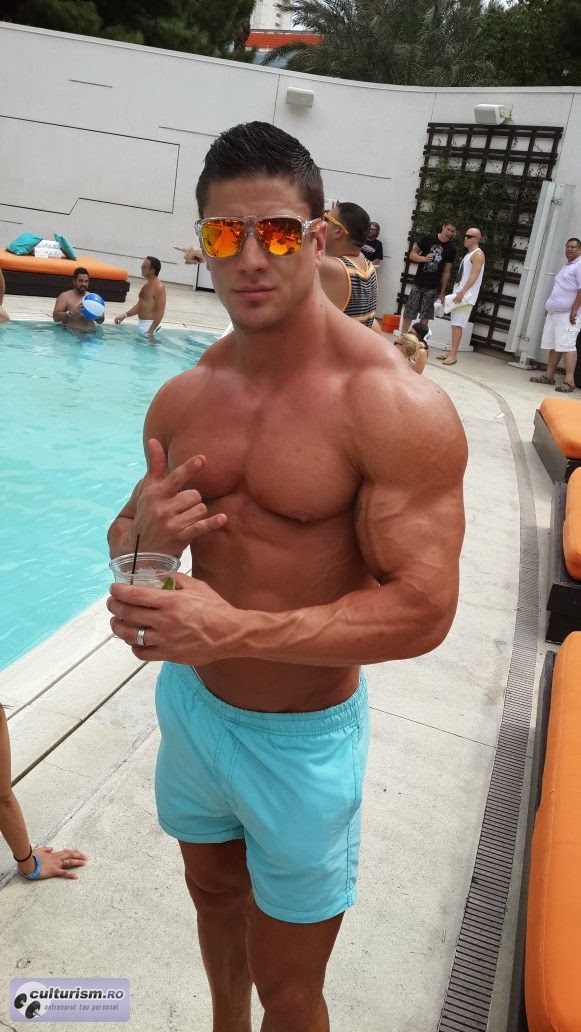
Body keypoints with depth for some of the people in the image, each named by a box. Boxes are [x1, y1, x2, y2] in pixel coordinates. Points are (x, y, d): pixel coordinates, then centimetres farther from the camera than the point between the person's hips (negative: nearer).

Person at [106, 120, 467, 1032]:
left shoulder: (396, 407, -22)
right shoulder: (184, 400, -3)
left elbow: (423, 609, -25)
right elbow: (126, 540, 8)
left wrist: (235, 631, -32)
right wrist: (143, 534, -17)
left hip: (302, 737, -5)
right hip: (189, 701, 6)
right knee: (214, 893, 31)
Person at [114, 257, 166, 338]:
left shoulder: (159, 287, -16)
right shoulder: (147, 285, 14)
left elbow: (160, 312, -21)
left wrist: (150, 332, -25)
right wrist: (124, 316, 9)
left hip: (150, 325, -9)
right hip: (142, 324, 9)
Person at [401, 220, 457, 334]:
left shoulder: (451, 250, 3)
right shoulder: (428, 239, -2)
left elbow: (446, 272, 6)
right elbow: (412, 255, 1)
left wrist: (442, 292, 5)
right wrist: (424, 258, -19)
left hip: (433, 287, 1)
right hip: (418, 284, -1)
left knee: (425, 317, 0)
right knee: (408, 313, 0)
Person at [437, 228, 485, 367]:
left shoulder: (478, 254, -8)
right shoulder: (468, 254, 20)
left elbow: (474, 275, -19)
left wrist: (462, 292, -27)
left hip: (466, 295, -9)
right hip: (459, 293, 9)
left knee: (457, 324, -13)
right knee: (454, 324, 8)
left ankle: (453, 355, -15)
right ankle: (452, 352, 12)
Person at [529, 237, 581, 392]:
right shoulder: (566, 266, 22)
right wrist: (549, 306, 21)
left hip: (568, 315, -9)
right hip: (554, 312, 9)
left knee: (567, 346, -15)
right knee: (554, 345, 11)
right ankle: (549, 376, 17)